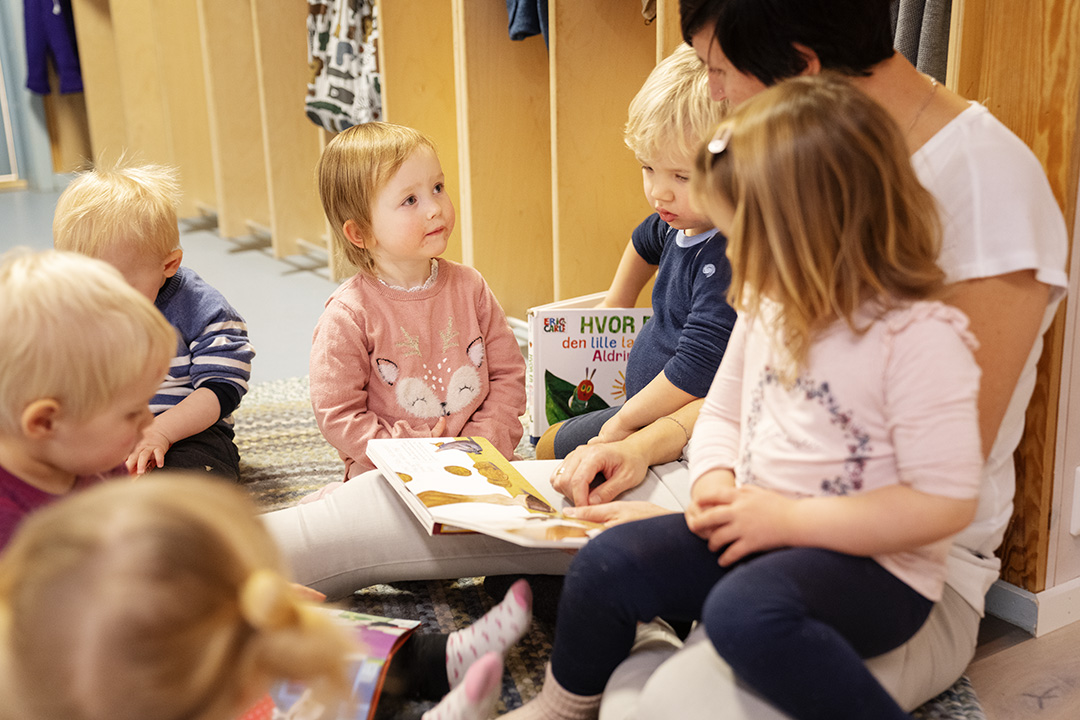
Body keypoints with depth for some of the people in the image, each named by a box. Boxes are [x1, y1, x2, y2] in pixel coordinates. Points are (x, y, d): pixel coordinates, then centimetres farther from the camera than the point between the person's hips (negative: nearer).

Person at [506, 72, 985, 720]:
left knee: (744, 610, -35)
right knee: (607, 563, -4)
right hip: (760, 530, 7)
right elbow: (723, 411, 16)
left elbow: (947, 503, -22)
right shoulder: (768, 304, 4)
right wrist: (716, 484, -6)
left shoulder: (921, 336, -20)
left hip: (873, 565, -7)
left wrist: (787, 518, -21)